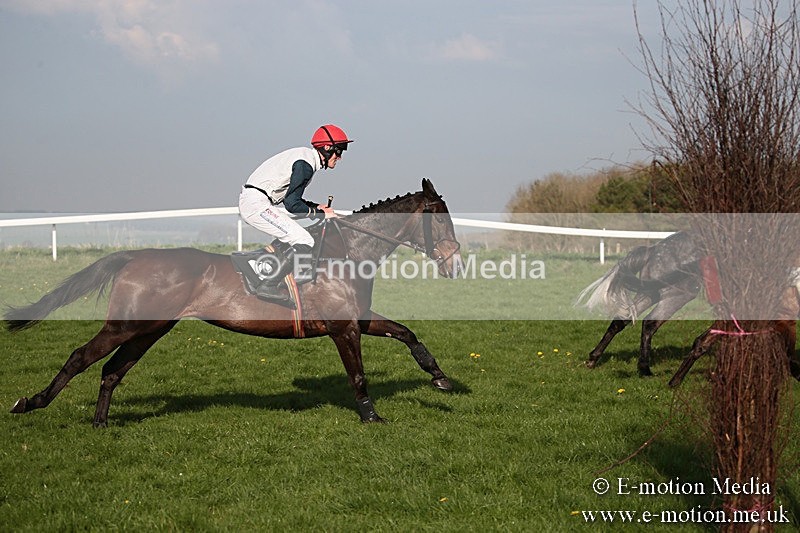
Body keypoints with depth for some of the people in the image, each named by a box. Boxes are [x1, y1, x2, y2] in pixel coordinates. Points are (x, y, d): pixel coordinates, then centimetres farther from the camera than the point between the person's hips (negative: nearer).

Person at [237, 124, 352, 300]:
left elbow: (290, 196, 23)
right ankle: (268, 285, -13)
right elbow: (291, 204, -18)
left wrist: (317, 206, 13)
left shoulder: (305, 155, 17)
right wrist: (320, 214, -7)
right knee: (304, 243, -12)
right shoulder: (305, 164, -15)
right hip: (257, 203, -10)